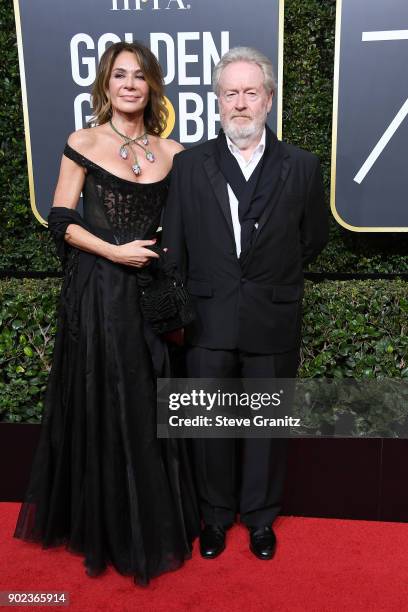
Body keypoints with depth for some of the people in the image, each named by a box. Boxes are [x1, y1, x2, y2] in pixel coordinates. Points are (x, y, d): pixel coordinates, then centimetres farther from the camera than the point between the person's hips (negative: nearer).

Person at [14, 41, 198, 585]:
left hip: (150, 291, 3)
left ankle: (153, 524, 32)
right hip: (96, 292, -2)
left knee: (148, 408, 11)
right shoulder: (83, 143, 0)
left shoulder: (171, 152, 8)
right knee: (99, 406, 7)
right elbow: (60, 222, -3)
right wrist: (114, 252, -14)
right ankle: (103, 526, 29)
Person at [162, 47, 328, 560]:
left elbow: (313, 237, 12)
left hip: (272, 324, 0)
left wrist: (273, 278, 11)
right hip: (208, 322, 1)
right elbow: (173, 248, 2)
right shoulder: (189, 164, 1)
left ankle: (261, 515, 36)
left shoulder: (301, 166, 0)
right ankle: (216, 514, 35)